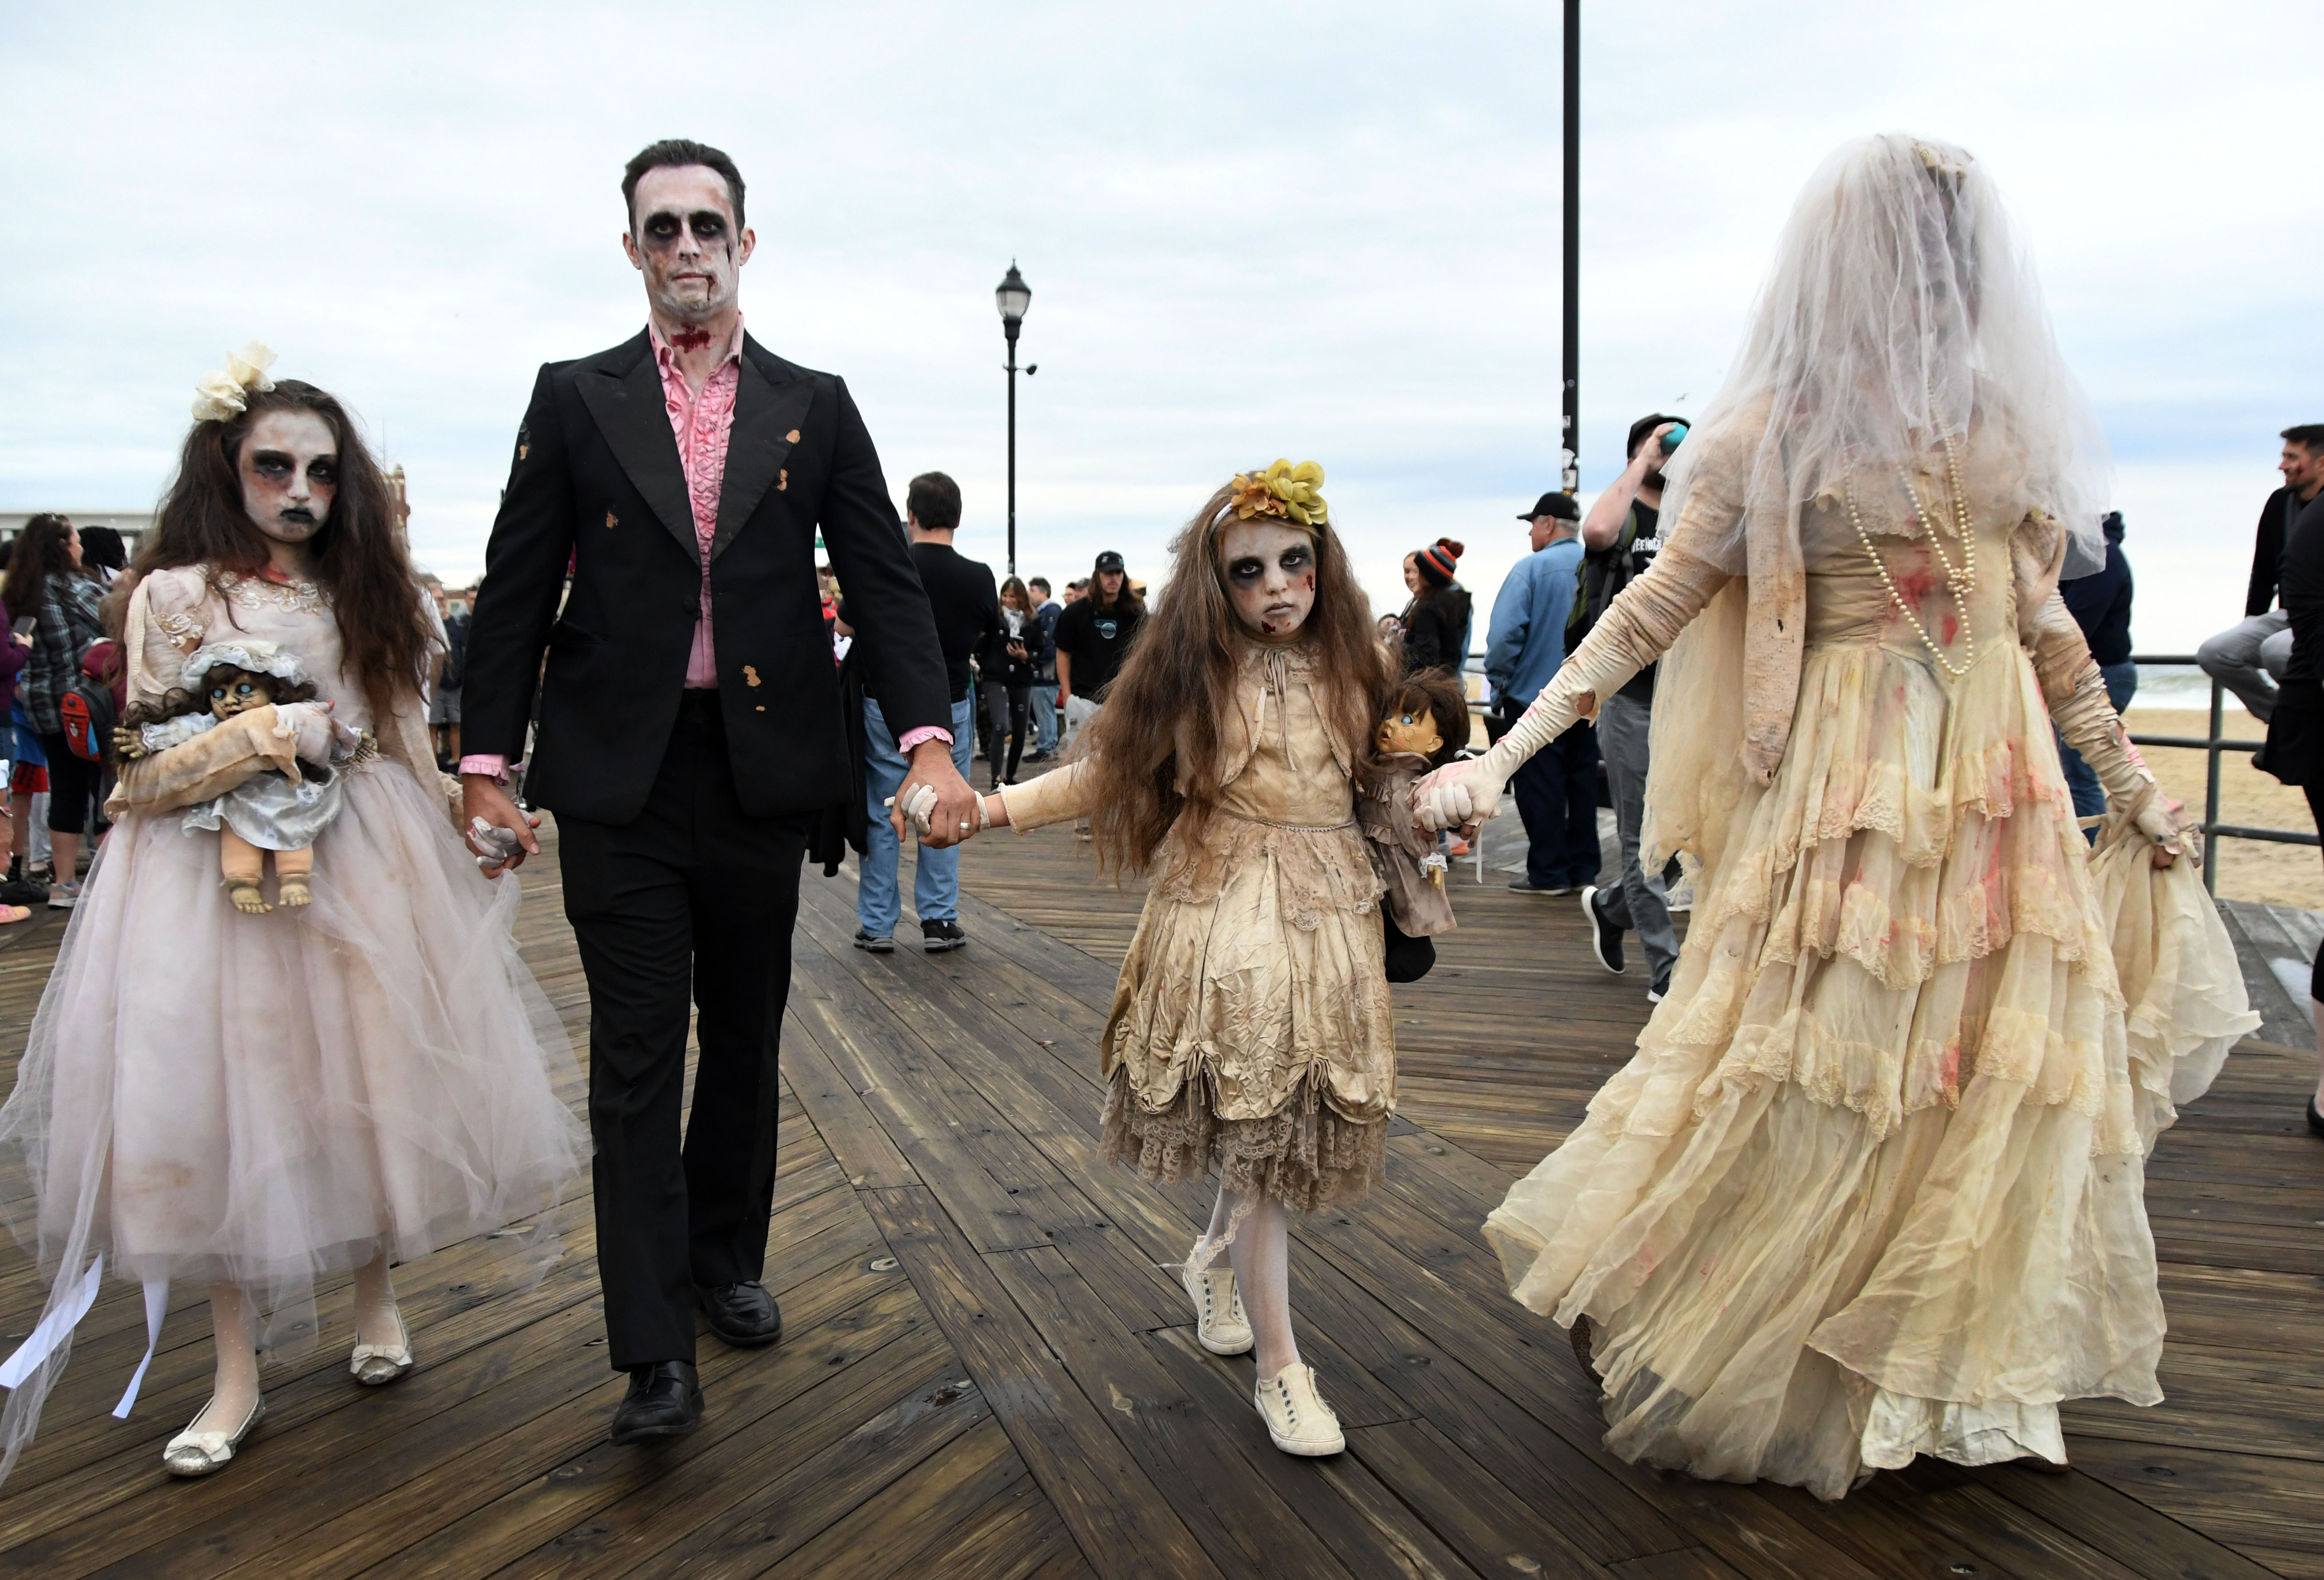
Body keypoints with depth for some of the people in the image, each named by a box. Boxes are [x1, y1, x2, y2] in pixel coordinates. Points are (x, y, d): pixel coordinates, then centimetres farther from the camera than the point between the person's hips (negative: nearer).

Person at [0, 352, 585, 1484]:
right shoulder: (173, 597, -2)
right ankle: (238, 1373, 11)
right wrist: (275, 733, -15)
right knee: (221, 1104, 0)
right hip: (221, 879, -3)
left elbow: (410, 745, 12)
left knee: (368, 1083, 8)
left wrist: (453, 861, 9)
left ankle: (377, 1295, 29)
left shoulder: (367, 593, 8)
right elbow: (140, 775, -4)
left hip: (367, 873, 3)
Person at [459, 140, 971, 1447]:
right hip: (619, 777, -1)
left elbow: (886, 580, 1)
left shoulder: (816, 407, 8)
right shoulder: (576, 400, 6)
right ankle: (658, 1350, 5)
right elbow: (518, 592, 5)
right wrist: (488, 764, -1)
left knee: (746, 1034, 14)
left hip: (764, 771, 2)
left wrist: (930, 739, -12)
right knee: (637, 1053, -1)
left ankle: (727, 1258, 34)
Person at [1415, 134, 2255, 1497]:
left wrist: (2131, 783, 20)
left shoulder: (2004, 421, 11)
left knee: (2001, 1071, 6)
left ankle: (1955, 1366, 24)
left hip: (2003, 782, 6)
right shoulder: (1781, 429, -4)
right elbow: (1654, 609, -7)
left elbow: (2046, 624, 18)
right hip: (1852, 785, -5)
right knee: (1807, 1072, -2)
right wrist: (1502, 757, -15)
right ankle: (1720, 1354, 19)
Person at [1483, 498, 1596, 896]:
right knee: (1583, 780, 12)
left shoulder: (1530, 569, -13)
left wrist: (1500, 683, -5)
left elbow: (1504, 635, -19)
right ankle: (1583, 867, 19)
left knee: (1541, 785, 1)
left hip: (1537, 695, -6)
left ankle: (1548, 873, 5)